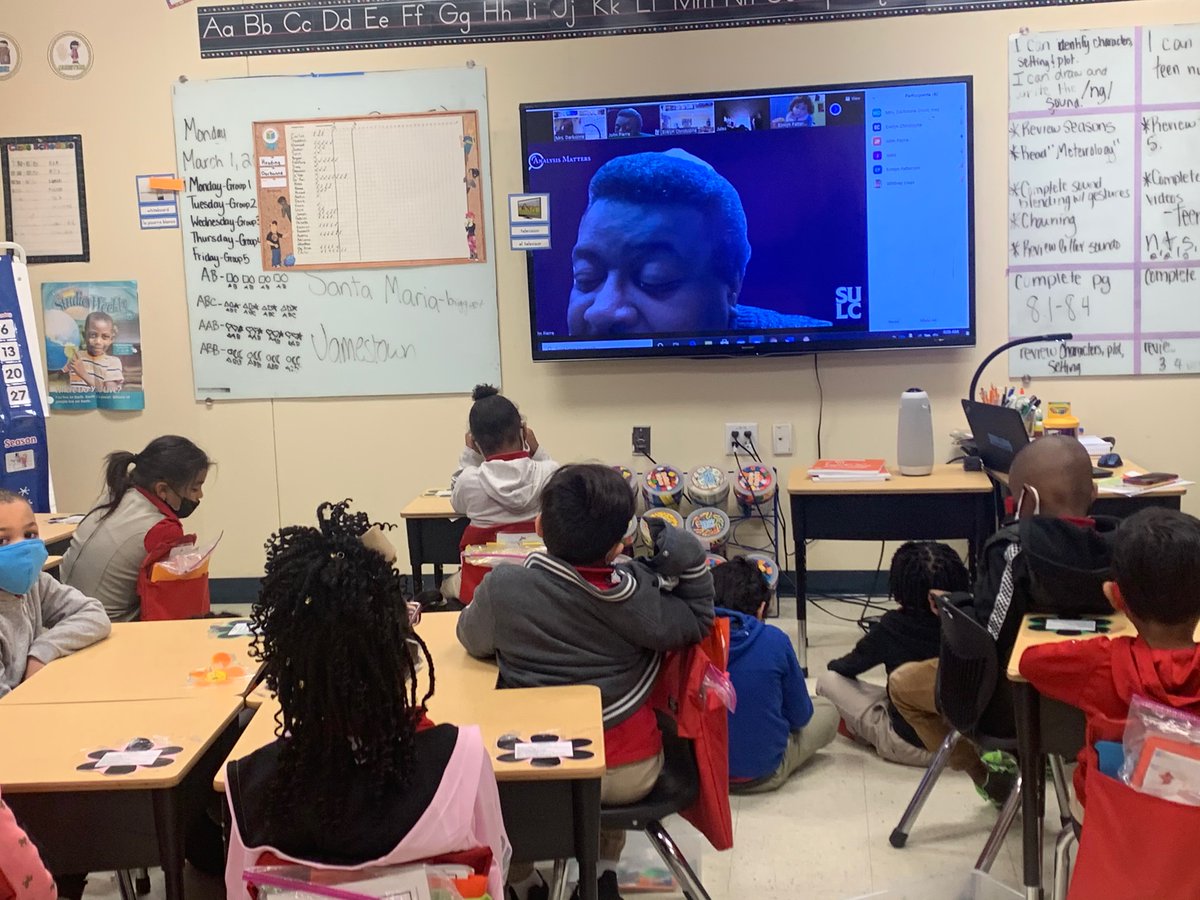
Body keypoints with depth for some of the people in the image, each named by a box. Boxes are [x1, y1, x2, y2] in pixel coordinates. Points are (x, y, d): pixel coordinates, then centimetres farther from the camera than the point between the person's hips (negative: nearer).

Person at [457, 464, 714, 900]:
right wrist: (686, 557, -10)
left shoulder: (504, 587, -18)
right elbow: (698, 621, 0)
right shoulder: (635, 594, -16)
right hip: (633, 772, 1)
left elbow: (472, 639, 2)